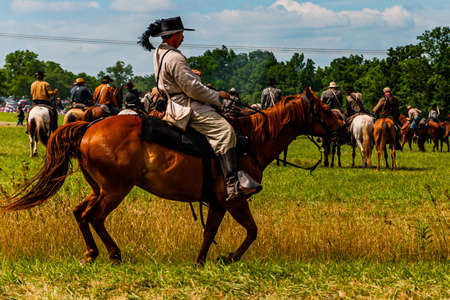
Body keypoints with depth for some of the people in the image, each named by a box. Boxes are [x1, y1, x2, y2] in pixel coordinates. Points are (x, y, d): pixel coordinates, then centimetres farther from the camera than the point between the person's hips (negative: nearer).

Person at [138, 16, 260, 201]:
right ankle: (233, 186, -35)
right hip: (187, 107, -12)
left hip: (176, 103, 12)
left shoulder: (159, 53, 12)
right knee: (224, 131, -24)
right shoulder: (174, 58, -20)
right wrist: (217, 96, -9)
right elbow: (192, 88, -20)